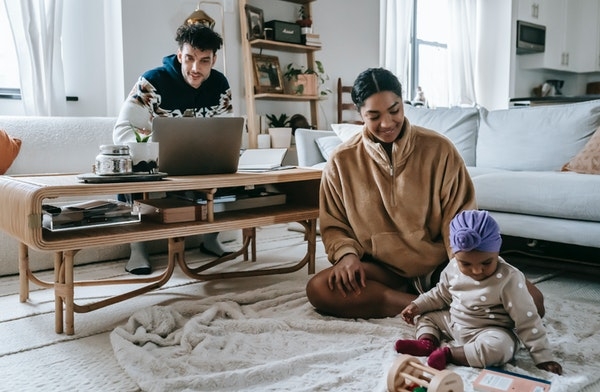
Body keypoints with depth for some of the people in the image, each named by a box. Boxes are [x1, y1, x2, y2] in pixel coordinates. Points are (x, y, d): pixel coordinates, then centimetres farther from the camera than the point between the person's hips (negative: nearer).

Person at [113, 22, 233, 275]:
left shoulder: (219, 85, -7)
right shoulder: (152, 82, -22)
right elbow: (122, 131, -26)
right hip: (156, 163, -4)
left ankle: (211, 238, 1)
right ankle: (137, 249, -19)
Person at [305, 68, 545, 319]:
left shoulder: (439, 149, -7)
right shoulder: (342, 162, -4)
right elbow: (333, 226, 6)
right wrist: (346, 253, -15)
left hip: (442, 264, 0)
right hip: (383, 269, 1)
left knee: (530, 299, -20)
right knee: (318, 289, -29)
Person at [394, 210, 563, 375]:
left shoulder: (509, 279, -24)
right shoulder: (453, 268, -7)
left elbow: (527, 321, -20)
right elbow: (440, 294, 13)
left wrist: (543, 356, -20)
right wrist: (418, 305, 3)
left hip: (491, 332, -6)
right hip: (454, 323, 7)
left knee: (498, 347, -38)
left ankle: (448, 354, -25)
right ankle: (427, 342, -18)